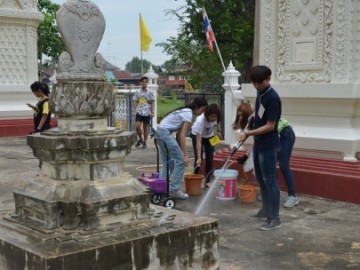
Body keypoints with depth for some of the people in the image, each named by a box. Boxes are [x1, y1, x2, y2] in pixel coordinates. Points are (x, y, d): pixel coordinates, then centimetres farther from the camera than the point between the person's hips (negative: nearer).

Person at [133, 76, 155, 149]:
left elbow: (153, 102, -1)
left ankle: (144, 142, 18)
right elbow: (135, 102, 11)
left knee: (145, 128, 6)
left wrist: (152, 112, -8)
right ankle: (140, 139, 14)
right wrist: (135, 110, 4)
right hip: (139, 112, 1)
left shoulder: (150, 92, -1)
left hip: (147, 113, -1)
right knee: (137, 126, -11)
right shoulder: (137, 92, 5)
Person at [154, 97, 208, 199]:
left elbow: (179, 134, 18)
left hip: (160, 133, 10)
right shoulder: (188, 114, -10)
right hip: (165, 133, -10)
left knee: (168, 163, 16)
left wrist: (179, 151, 16)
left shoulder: (185, 111, 18)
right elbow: (182, 135, -17)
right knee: (180, 161, -4)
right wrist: (185, 155, -19)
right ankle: (174, 189, 0)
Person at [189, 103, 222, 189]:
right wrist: (199, 158, -48)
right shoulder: (200, 121, -43)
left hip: (209, 136, 4)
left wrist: (219, 131, -6)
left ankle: (207, 182, 3)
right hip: (197, 135, -4)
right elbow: (198, 142, -43)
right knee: (198, 159, -11)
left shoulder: (216, 117, -31)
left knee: (210, 159, -4)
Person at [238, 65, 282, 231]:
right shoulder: (260, 93, 7)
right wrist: (250, 134, 19)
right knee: (260, 178, 17)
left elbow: (270, 126, -21)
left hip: (269, 146, -9)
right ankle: (266, 210, 31)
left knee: (270, 180, -6)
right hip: (259, 144, 9)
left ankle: (275, 218, 0)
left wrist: (248, 133, -23)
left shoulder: (272, 98, -20)